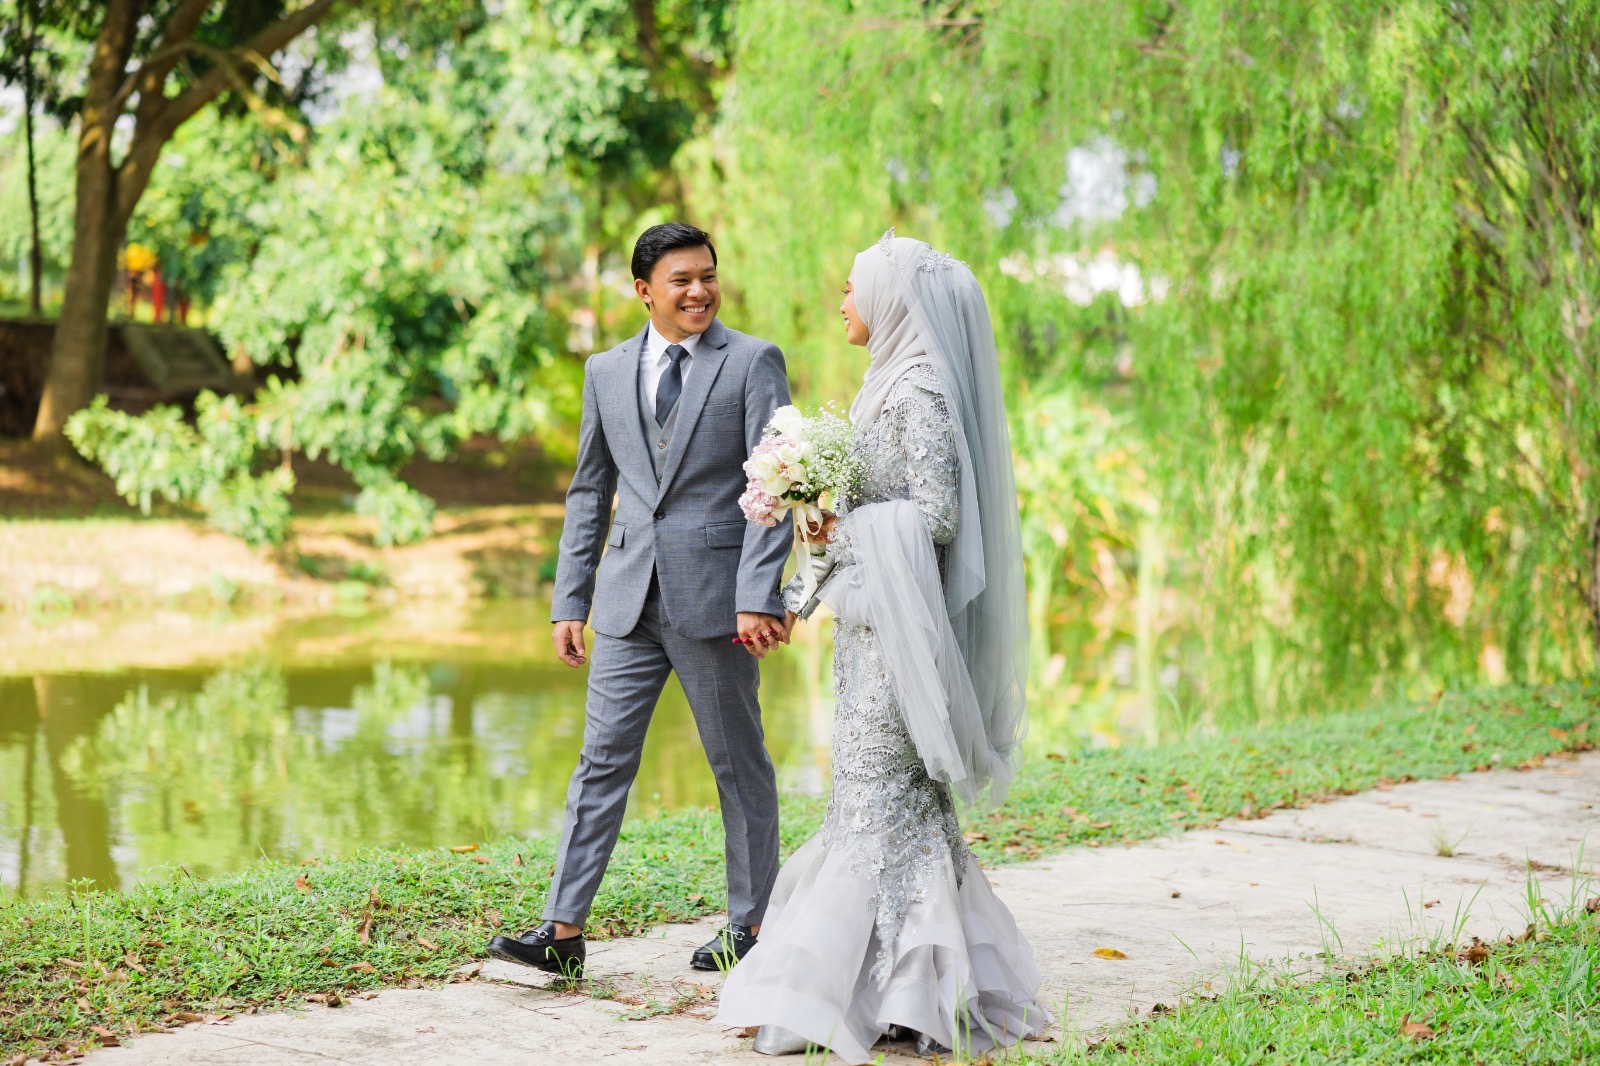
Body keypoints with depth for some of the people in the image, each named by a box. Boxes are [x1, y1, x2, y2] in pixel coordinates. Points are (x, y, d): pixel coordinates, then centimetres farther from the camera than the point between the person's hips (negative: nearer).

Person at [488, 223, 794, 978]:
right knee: (602, 760, 2)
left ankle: (751, 927, 19)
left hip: (714, 595, -4)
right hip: (631, 598, 4)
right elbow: (589, 492, 16)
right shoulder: (607, 372, 11)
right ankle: (563, 932, 2)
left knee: (739, 765, 6)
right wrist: (569, 602, 10)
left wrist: (758, 596, -18)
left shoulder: (753, 363, -1)